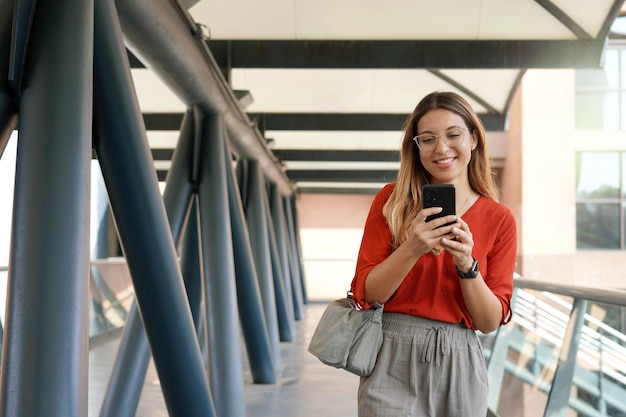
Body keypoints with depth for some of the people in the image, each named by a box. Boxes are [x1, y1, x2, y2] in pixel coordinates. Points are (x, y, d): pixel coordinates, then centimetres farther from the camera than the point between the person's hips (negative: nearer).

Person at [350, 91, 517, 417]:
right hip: (393, 360, -1)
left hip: (458, 365, 2)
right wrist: (412, 249, -20)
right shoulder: (392, 200, -2)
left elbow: (490, 321, -1)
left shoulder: (499, 219, 1)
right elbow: (365, 294, -5)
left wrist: (467, 265, -17)